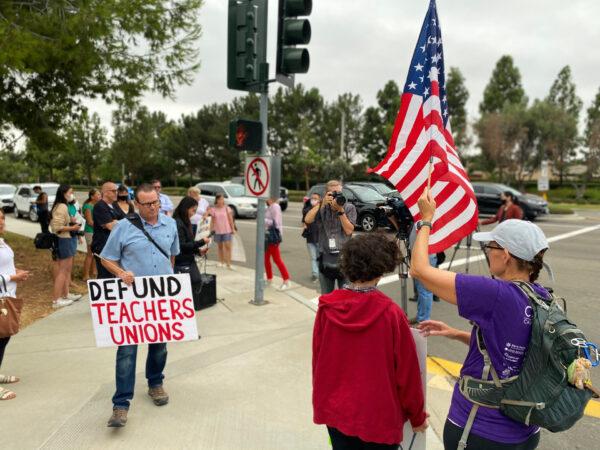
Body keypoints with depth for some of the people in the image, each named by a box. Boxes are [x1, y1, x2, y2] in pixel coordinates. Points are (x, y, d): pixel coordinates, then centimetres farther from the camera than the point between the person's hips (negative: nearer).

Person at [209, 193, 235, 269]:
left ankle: (228, 264, -7)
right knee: (219, 246, 12)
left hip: (227, 230, -2)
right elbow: (212, 221, 5)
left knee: (227, 246, -8)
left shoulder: (227, 208, 0)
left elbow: (230, 219, 1)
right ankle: (221, 262, 23)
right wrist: (211, 230, -2)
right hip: (217, 231, 2)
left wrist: (233, 229, -2)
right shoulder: (213, 209, 2)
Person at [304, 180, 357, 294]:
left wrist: (340, 210, -15)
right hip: (325, 258, 2)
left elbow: (349, 230, -8)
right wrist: (322, 203, -17)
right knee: (325, 297, 14)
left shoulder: (349, 208, 0)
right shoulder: (322, 208, 3)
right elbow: (307, 220, -14)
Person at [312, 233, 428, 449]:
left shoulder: (326, 308, -12)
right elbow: (407, 372, -12)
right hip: (378, 417, -3)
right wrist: (417, 417, 5)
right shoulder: (391, 313, -21)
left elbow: (317, 361, -1)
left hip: (335, 413, 3)